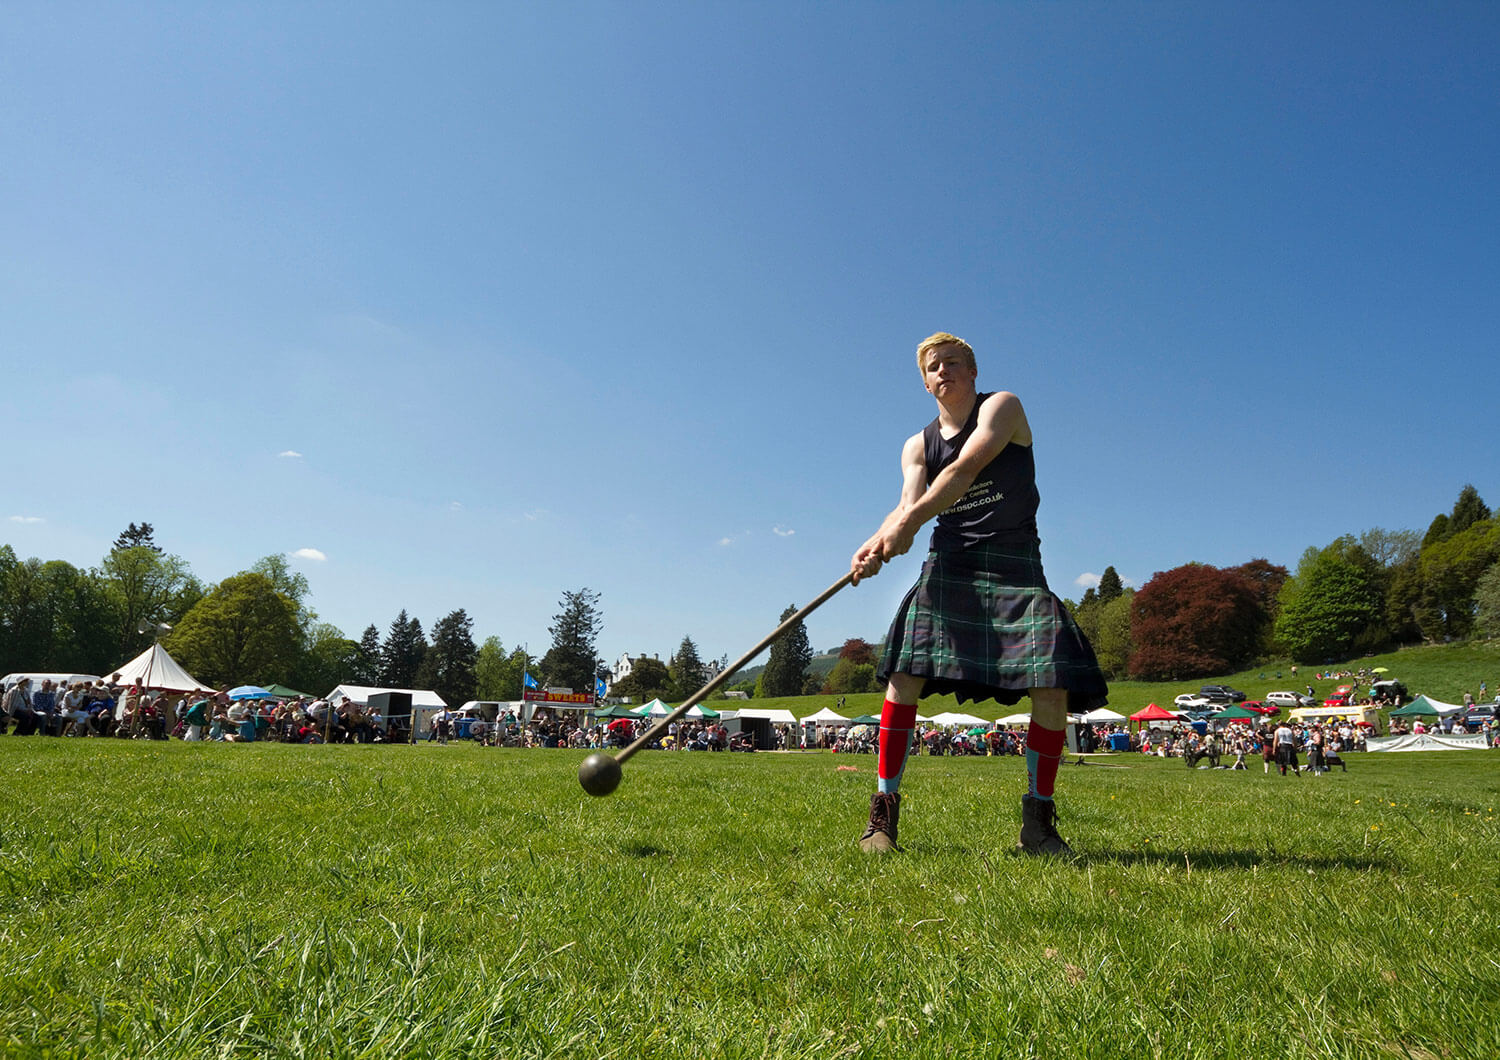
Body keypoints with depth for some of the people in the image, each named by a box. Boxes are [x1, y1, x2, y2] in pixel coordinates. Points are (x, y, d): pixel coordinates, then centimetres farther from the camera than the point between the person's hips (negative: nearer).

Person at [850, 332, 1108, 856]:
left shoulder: (1002, 406, 2)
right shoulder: (918, 446, 14)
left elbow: (965, 469, -16)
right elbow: (909, 504, -3)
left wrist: (908, 523, -27)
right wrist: (879, 542, -26)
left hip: (1016, 567, -2)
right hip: (949, 564, 2)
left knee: (1054, 686, -16)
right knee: (904, 672, -17)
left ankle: (1037, 820, 3)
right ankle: (884, 811, -6)